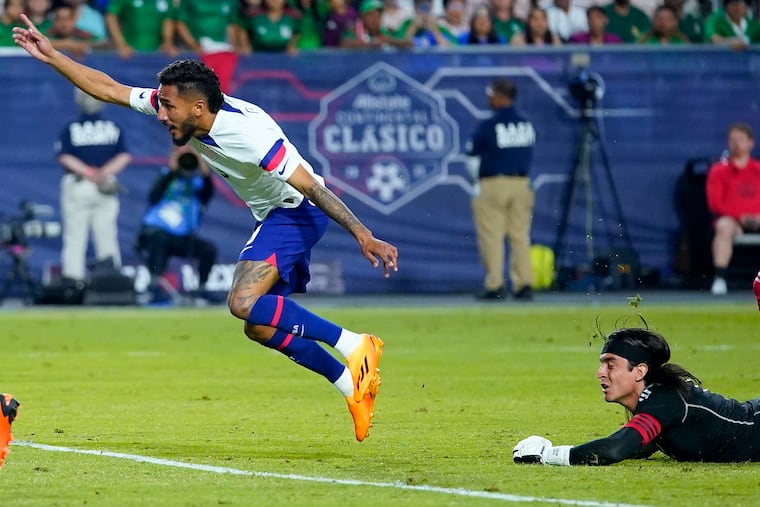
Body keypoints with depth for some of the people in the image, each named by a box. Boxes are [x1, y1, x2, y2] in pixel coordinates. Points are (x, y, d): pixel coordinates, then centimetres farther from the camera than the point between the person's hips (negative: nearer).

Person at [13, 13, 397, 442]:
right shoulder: (178, 107, -7)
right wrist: (51, 56, -1)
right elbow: (109, 88, 3)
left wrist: (364, 237, -31)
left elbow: (313, 188, -29)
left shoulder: (249, 133, -30)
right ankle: (353, 386, 14)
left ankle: (353, 345, -20)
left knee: (244, 303, -25)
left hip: (299, 211, -9)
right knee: (260, 326, 8)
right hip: (274, 217, 9)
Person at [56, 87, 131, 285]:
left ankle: (73, 277, -4)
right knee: (107, 236, 6)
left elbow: (65, 158, -12)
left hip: (77, 185, -2)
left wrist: (89, 173, -12)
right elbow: (124, 157, -4)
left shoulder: (70, 128, -2)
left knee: (74, 238, 2)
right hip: (107, 188, 2)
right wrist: (104, 173, -12)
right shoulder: (113, 127, 3)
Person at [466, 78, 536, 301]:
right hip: (521, 183, 5)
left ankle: (495, 286, -3)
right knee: (520, 236, 7)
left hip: (493, 184, -5)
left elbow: (471, 151, -1)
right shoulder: (527, 125, 5)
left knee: (491, 237, 0)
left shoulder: (488, 126, -11)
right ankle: (524, 284, 2)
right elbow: (528, 154, 12)